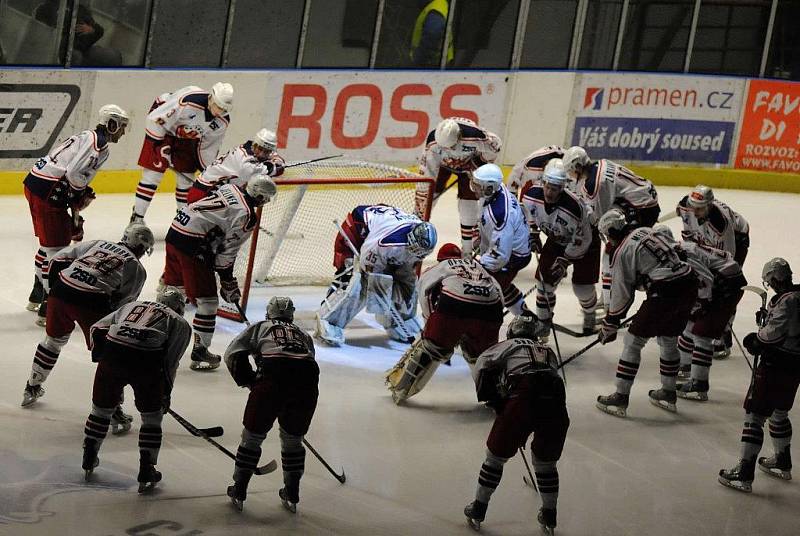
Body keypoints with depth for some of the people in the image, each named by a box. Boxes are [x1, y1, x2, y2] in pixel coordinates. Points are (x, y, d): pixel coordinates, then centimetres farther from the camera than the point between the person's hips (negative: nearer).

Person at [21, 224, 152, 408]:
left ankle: (32, 389, 41)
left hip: (60, 292, 5)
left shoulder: (98, 244, 24)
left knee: (54, 339, 28)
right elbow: (123, 304, 6)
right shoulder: (137, 268, 13)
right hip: (92, 303, -5)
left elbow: (58, 260, 21)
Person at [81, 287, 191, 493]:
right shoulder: (180, 323, 22)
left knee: (101, 408, 23)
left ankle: (88, 462, 33)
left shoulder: (132, 305, 32)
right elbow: (170, 361, 11)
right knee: (152, 417, 15)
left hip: (111, 354, 3)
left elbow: (97, 328, 25)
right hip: (146, 361, -3)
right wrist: (166, 393, 19)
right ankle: (146, 475, 15)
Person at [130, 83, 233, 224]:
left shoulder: (223, 121, -17)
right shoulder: (188, 101, -38)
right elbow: (155, 119, -30)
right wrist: (160, 146, -25)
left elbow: (209, 148, -1)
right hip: (162, 128, -6)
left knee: (186, 177, 4)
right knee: (153, 172, -11)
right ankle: (136, 219, -5)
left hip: (187, 137, 6)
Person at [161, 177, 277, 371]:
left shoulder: (231, 188, 12)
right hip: (192, 245, -9)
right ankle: (199, 352, 6)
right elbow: (227, 252, -11)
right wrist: (229, 284, 1)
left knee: (172, 285, 26)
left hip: (175, 229, 9)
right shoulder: (247, 216, -12)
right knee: (207, 300, 0)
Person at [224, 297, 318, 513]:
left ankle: (239, 492, 17)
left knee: (253, 435, 12)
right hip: (306, 385, 3)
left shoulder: (260, 327, 25)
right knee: (293, 439, 21)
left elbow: (233, 354, 13)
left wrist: (249, 380, 20)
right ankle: (292, 495, 25)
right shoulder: (303, 334, 34)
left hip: (272, 379, -3)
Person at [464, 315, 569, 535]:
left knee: (496, 455, 14)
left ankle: (478, 511, 21)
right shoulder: (548, 352, 36)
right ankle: (549, 518, 30)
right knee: (546, 461, 24)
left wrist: (492, 398, 17)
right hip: (555, 405, 4)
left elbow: (481, 367, 11)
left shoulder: (509, 345, 23)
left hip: (523, 398, -4)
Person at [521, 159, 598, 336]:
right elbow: (529, 212, 2)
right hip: (557, 240, 5)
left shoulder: (574, 207, -41)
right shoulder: (532, 195, -26)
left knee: (582, 287, -4)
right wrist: (533, 235, 5)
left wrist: (565, 260, -22)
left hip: (585, 239, -5)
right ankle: (543, 322, 15)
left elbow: (582, 239, -28)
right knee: (544, 278, -4)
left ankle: (590, 317, 29)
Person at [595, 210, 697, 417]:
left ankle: (621, 397, 5)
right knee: (668, 339, 25)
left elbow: (621, 295, 0)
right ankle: (668, 394, 35)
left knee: (634, 340, 4)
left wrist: (609, 326, 12)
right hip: (689, 285, 8)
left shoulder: (622, 252, -3)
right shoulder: (647, 231, 17)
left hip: (665, 294, -8)